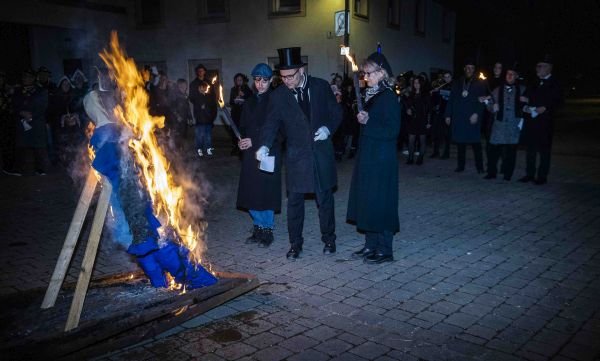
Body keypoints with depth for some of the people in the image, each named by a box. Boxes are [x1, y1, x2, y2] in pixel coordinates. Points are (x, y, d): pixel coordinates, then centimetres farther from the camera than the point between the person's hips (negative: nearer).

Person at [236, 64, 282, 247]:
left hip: (269, 153, -5)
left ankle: (267, 230, 13)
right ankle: (258, 228, 22)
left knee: (266, 192, -2)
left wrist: (254, 141, -13)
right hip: (250, 153, 5)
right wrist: (241, 140, -6)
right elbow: (243, 127, 16)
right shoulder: (249, 102, 13)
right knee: (251, 192, 6)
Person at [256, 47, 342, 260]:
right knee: (294, 201, 5)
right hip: (296, 156, 0)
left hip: (322, 152, 0)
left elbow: (336, 112, 7)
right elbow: (271, 124, -11)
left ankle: (328, 239, 28)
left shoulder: (321, 86, -2)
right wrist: (264, 146, -28)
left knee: (325, 199, 11)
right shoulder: (278, 96, -4)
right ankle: (295, 243, 20)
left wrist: (328, 128, -12)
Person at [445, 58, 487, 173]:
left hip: (473, 118, -2)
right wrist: (448, 115, 5)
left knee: (475, 142, -5)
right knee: (460, 142, 5)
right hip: (458, 117, 2)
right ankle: (460, 165, 13)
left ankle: (479, 166, 2)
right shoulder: (457, 83, 13)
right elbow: (451, 100, 10)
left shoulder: (479, 84, 6)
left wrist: (477, 114, -13)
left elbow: (482, 101, 0)